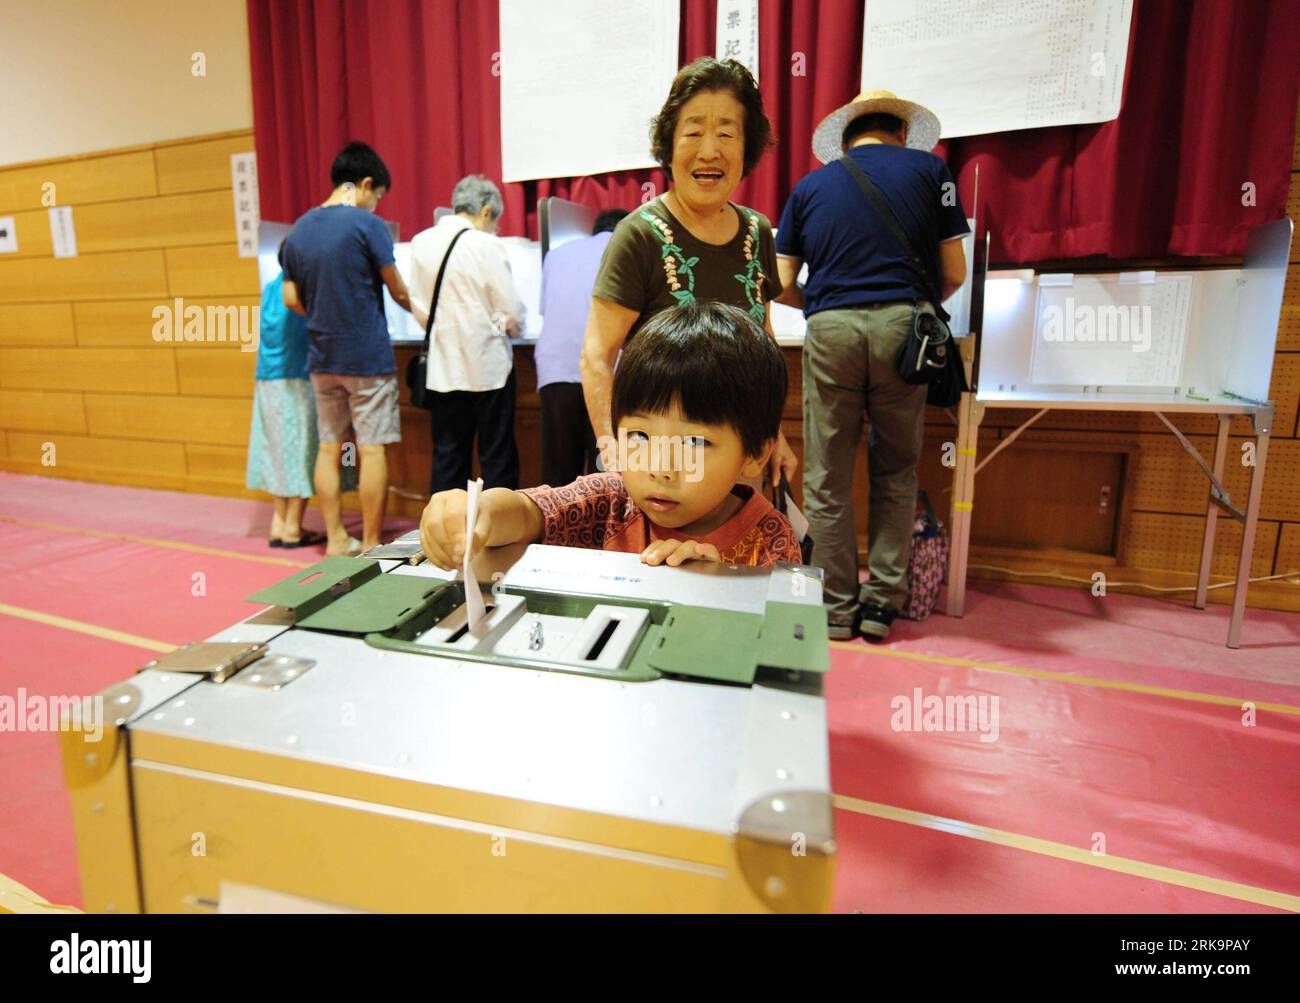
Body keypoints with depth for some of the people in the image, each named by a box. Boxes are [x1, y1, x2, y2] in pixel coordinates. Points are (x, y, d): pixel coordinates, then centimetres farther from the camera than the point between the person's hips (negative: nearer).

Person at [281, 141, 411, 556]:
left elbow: (291, 299, 10)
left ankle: (336, 539, 17)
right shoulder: (367, 224, -8)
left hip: (322, 357, 6)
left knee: (328, 447, 10)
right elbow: (399, 292, -2)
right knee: (372, 450, -1)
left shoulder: (298, 229, 10)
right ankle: (371, 545, 5)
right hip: (367, 357, -6)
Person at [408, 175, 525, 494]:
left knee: (447, 458, 12)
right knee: (497, 457, 6)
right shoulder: (486, 245, -11)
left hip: (443, 366, 5)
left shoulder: (421, 242, 3)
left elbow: (418, 308, 6)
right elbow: (512, 313, -10)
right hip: (487, 366, -5)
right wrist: (511, 325, 11)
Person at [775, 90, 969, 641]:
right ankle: (881, 603, 14)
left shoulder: (811, 185, 18)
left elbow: (782, 284, 11)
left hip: (831, 329, 0)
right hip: (902, 326, 0)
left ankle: (838, 606, 13)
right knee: (896, 473, 11)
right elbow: (954, 272, 10)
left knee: (827, 478, 6)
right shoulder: (928, 168, 15)